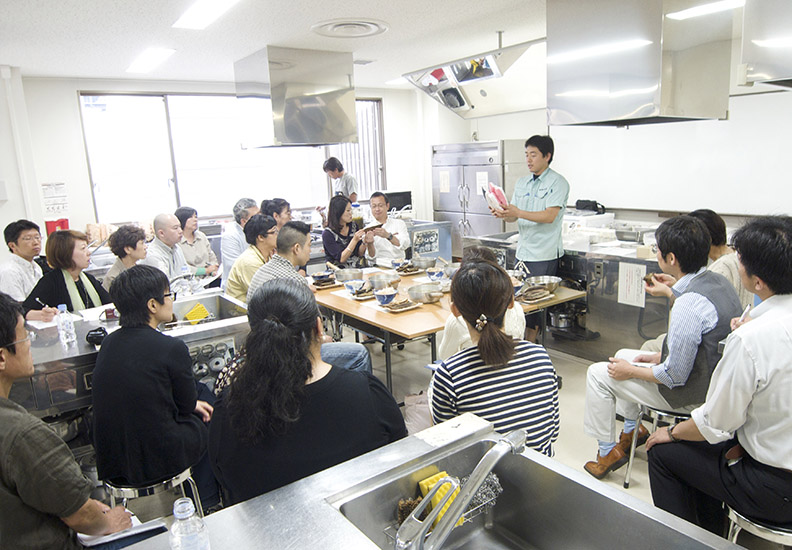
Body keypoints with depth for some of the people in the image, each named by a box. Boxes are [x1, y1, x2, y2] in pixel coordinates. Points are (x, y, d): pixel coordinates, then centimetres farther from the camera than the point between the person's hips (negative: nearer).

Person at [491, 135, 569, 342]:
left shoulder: (557, 183, -6)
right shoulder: (521, 183, 15)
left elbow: (550, 216, -18)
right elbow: (514, 216, 13)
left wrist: (518, 212, -29)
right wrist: (502, 214, -10)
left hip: (545, 255, -6)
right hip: (523, 251, 6)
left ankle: (532, 342, 5)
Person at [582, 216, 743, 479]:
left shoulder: (689, 304, -32)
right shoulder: (718, 281, -3)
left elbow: (675, 375, -26)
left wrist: (630, 371, -11)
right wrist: (661, 356, 10)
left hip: (693, 396, -9)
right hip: (713, 380, 9)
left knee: (598, 373, -1)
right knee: (624, 356, 24)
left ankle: (607, 452, 16)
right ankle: (631, 430, 37)